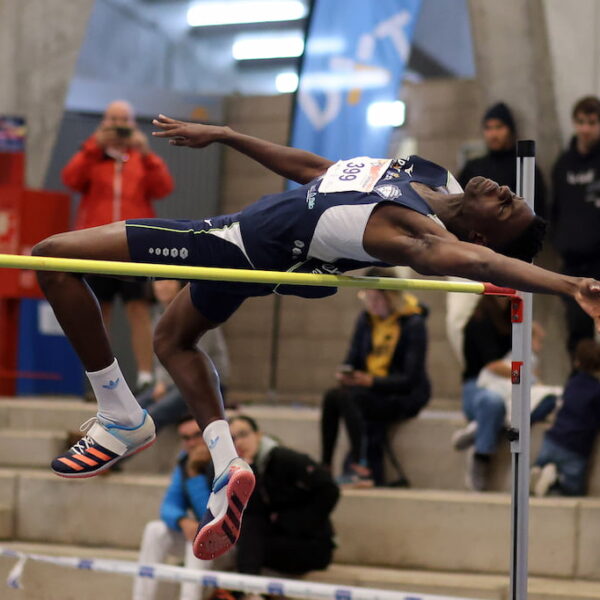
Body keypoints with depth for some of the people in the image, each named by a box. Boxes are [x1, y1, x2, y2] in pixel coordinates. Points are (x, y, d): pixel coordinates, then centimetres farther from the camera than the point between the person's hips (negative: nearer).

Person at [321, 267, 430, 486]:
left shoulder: (413, 324, -11)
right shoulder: (366, 320, 8)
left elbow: (411, 379, -14)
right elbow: (352, 360, 12)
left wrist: (369, 380, -24)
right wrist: (345, 374, -13)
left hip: (405, 397, -6)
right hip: (369, 389, 6)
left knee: (344, 396, -32)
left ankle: (360, 467, -32)